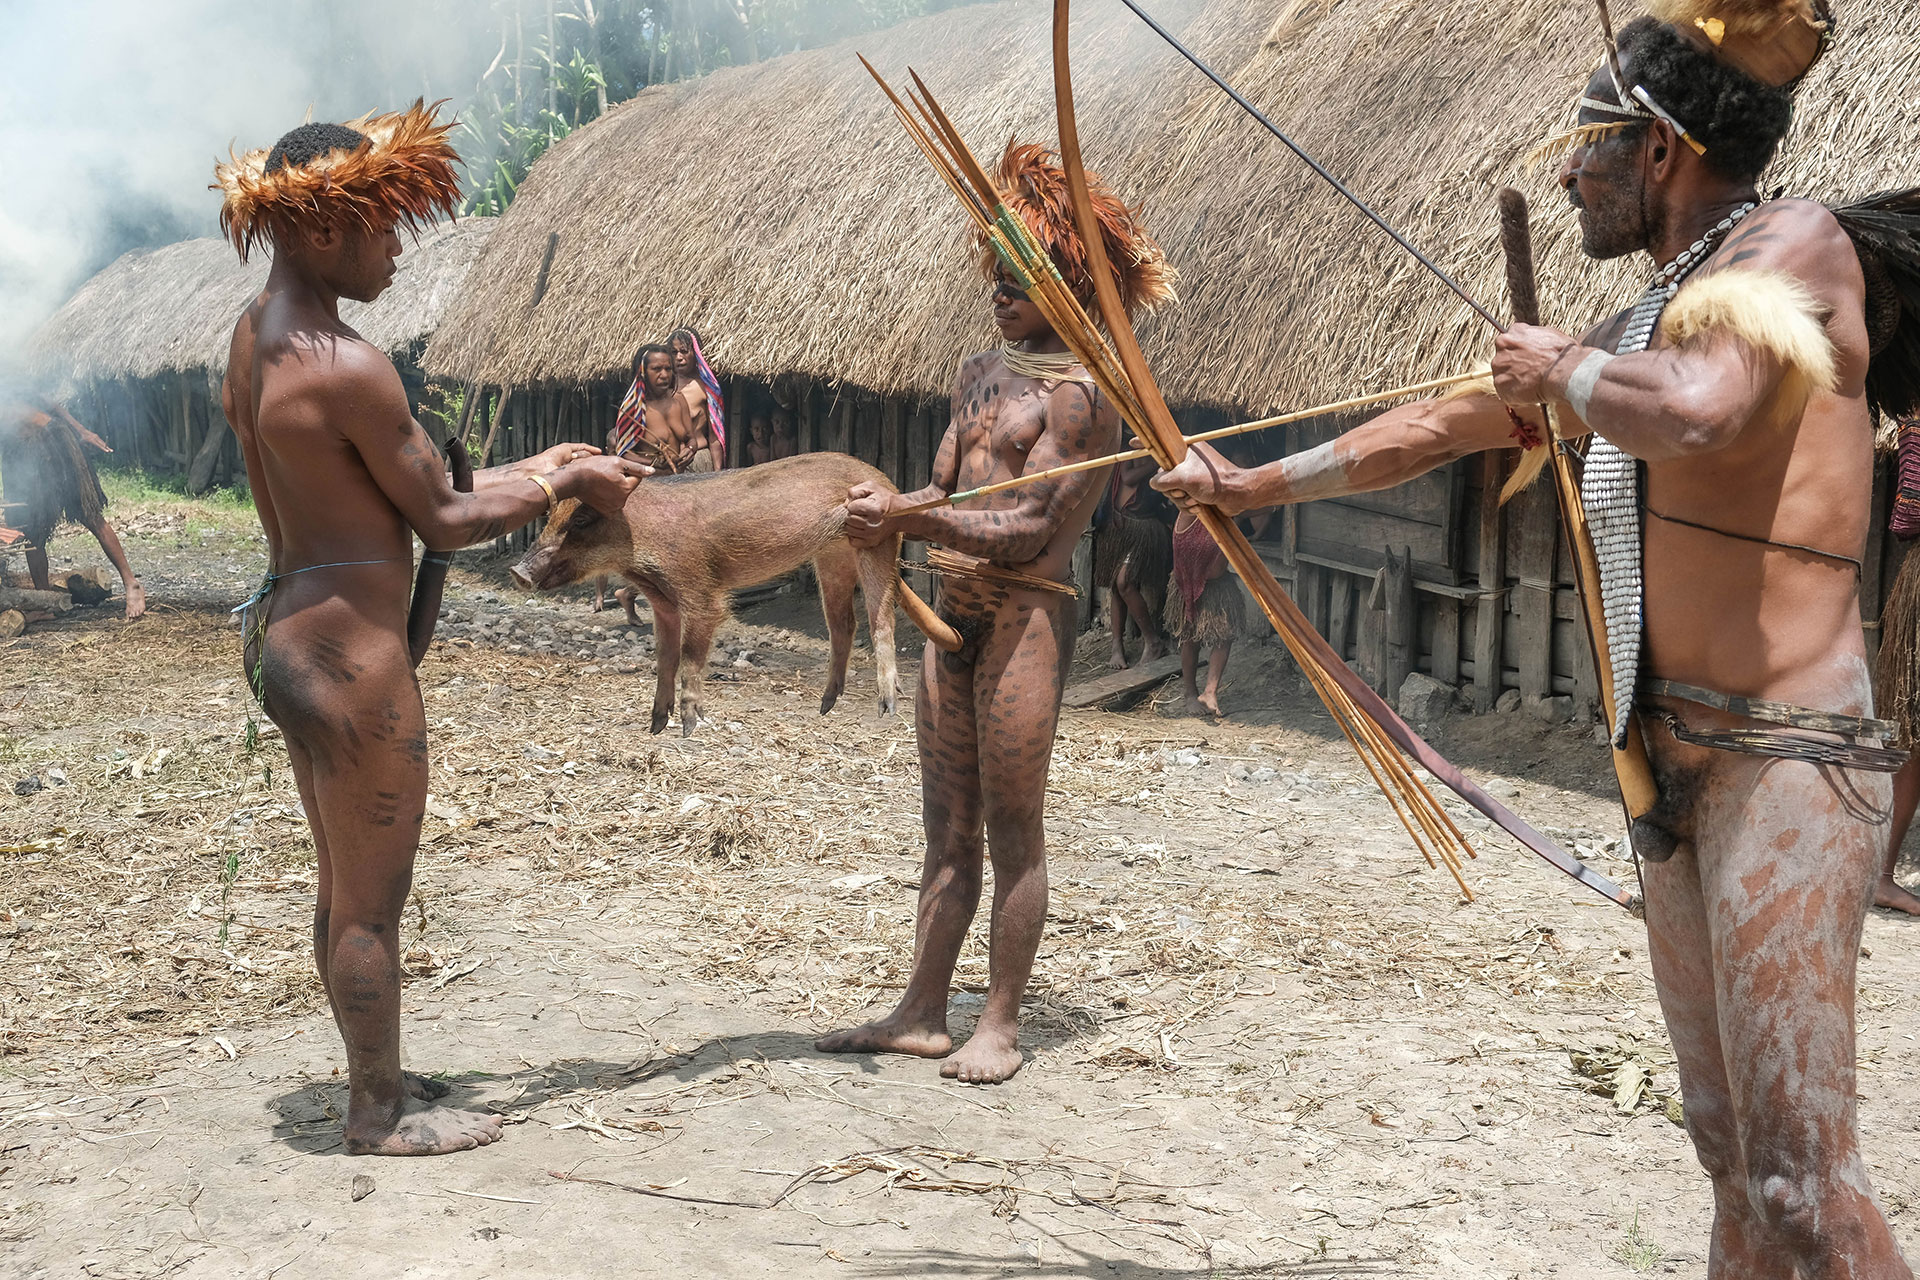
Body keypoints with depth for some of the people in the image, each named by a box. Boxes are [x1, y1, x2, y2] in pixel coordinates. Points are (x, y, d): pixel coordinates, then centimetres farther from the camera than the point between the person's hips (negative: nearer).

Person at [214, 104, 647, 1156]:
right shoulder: (347, 366, -21)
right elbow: (442, 523, -13)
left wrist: (530, 471, 15)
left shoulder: (254, 339, 10)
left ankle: (375, 1079, 36)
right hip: (350, 646, -10)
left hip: (286, 625, 10)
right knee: (372, 902, 5)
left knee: (344, 889, 21)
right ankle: (379, 1113, 19)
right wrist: (564, 483, 0)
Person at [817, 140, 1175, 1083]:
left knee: (1013, 831, 0)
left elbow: (1027, 530, -16)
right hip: (955, 612, 8)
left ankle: (1001, 1026, 9)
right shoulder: (979, 374, 17)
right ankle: (922, 1014, 18)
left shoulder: (1079, 392, -9)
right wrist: (888, 511, -4)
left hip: (1026, 617, -8)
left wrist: (909, 518, -24)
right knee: (947, 827, 11)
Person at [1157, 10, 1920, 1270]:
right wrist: (1254, 484, 36)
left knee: (1802, 1177, -10)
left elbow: (1698, 414, -29)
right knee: (1733, 1157, 13)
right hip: (1678, 766, 8)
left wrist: (1564, 370, -9)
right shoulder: (1639, 326, 17)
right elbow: (1436, 425, 28)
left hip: (1785, 763, -8)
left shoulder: (1797, 244, -8)